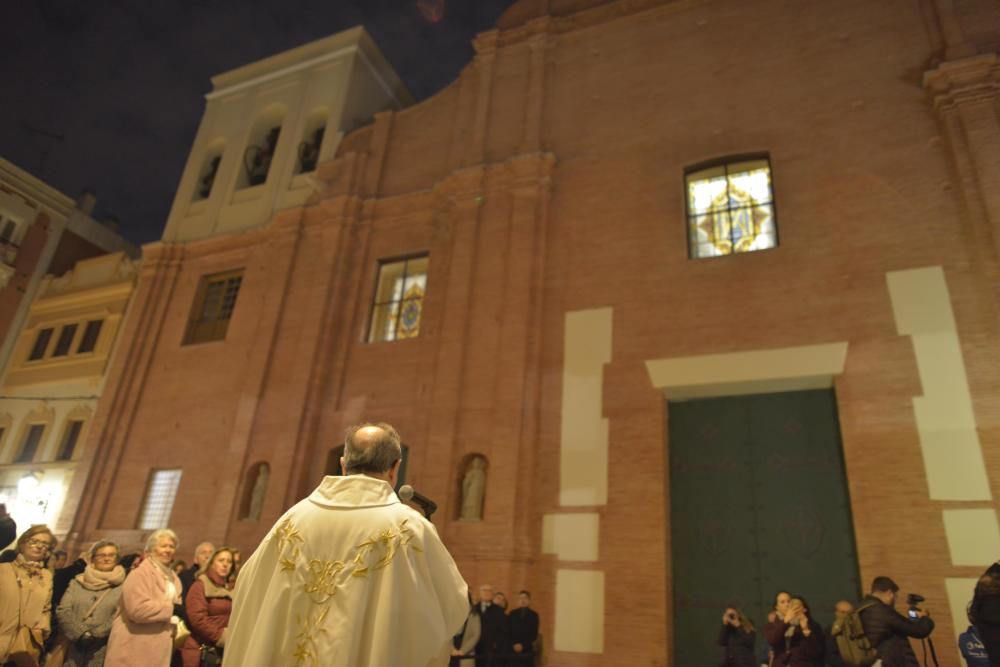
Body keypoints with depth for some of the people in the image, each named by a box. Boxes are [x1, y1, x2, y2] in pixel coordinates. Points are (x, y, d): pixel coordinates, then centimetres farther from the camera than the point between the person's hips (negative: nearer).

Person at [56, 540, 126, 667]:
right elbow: (63, 611, 2)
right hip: (73, 647, 2)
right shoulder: (77, 582, 11)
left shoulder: (122, 586, 3)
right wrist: (81, 634, -9)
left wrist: (95, 635, -13)